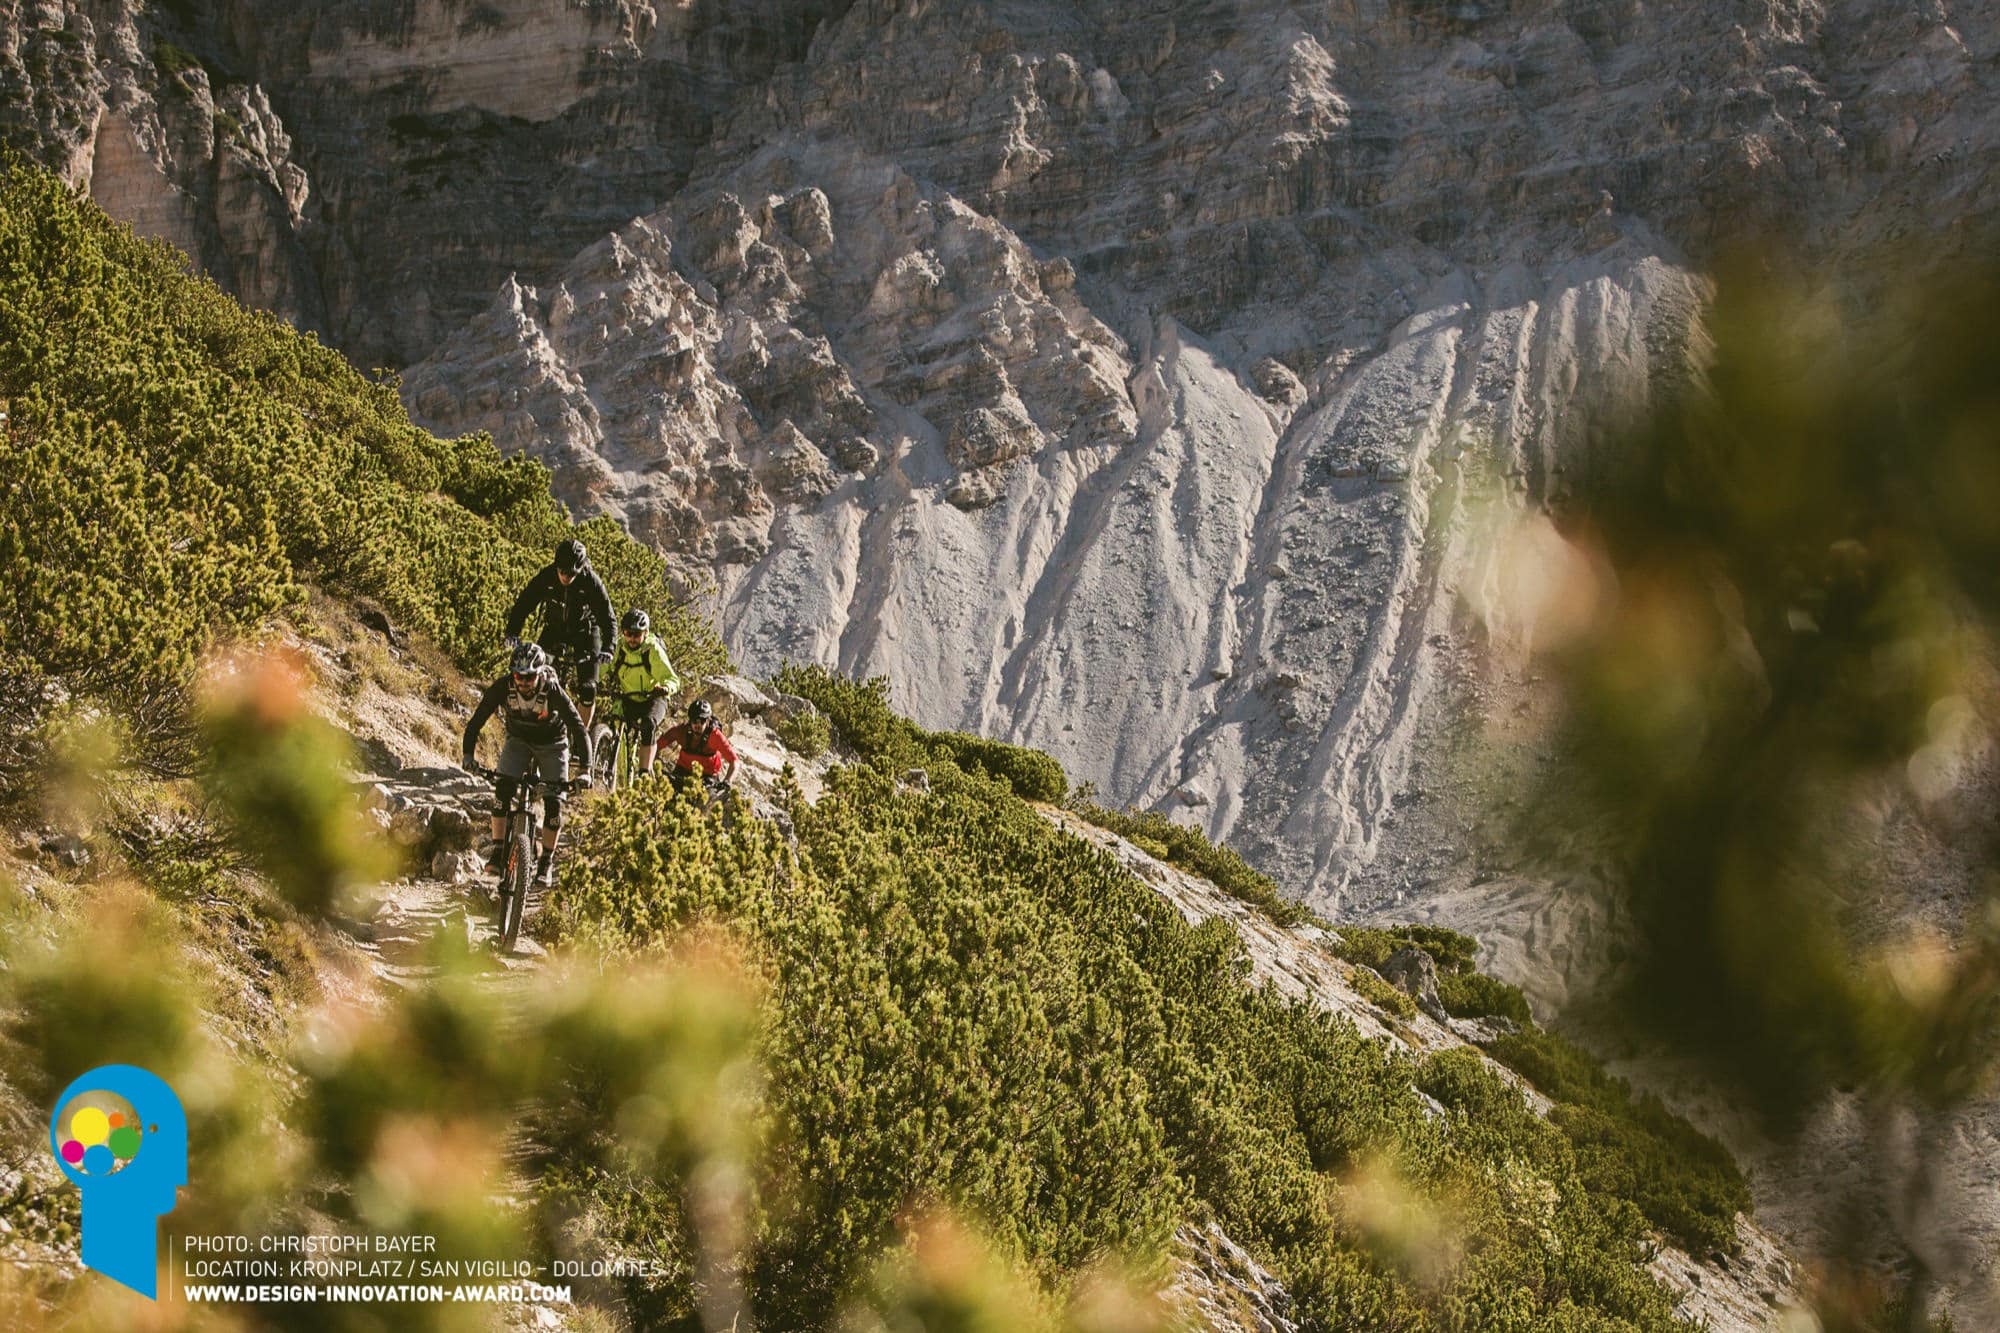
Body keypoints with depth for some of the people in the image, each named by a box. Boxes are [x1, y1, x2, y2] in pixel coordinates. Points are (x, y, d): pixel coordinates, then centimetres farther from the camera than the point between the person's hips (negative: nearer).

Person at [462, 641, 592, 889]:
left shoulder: (553, 692, -33)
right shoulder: (503, 687, -27)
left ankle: (546, 861, 5)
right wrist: (468, 754, -39)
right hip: (519, 740, 2)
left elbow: (579, 729, -33)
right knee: (503, 789, -20)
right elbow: (476, 720, -24)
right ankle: (497, 850, -12)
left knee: (553, 802, -11)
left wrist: (586, 771, -44)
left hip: (552, 745, -2)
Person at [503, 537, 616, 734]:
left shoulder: (591, 581, -27)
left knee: (588, 689, -12)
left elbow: (607, 617, -27)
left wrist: (607, 648, -42)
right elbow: (523, 604, -20)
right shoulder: (545, 577, -23)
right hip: (555, 629, 2)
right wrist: (512, 632, -37)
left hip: (585, 631, -2)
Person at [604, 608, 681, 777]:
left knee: (648, 724, -33)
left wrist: (666, 688, -47)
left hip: (653, 699, -4)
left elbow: (672, 679, -23)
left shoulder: (653, 650, -17)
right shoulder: (620, 649, -5)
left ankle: (645, 772, -36)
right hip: (628, 699, 4)